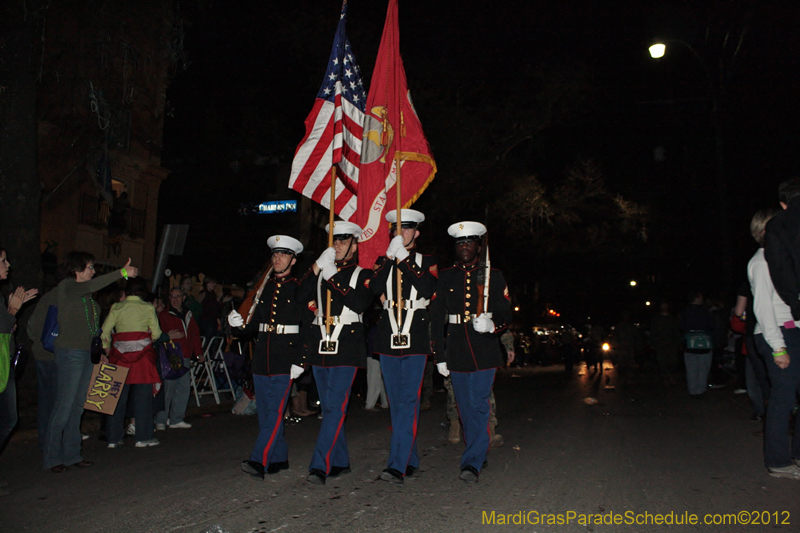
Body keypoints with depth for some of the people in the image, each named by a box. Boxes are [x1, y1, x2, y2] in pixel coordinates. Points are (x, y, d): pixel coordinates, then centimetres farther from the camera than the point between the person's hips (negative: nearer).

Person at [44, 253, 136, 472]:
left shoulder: (86, 295, 17)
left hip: (87, 353, 8)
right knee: (64, 405, -5)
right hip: (70, 353, -8)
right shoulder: (66, 287, -6)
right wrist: (121, 273, -31)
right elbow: (92, 286, -26)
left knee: (78, 405, 10)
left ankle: (71, 454, 17)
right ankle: (53, 457, 4)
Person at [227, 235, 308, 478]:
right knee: (265, 411, 10)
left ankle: (259, 460, -9)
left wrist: (300, 361, -14)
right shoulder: (264, 286, 14)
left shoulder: (300, 288, -2)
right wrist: (240, 323, -6)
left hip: (285, 358, -6)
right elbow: (255, 324, 16)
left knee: (275, 410, -9)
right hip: (262, 357, 6)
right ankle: (279, 458, 22)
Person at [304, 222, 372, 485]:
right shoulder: (321, 272, 16)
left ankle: (320, 465, -10)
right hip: (320, 346, 5)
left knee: (335, 407, -11)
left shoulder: (363, 274, 4)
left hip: (347, 347, -5)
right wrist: (317, 267, -4)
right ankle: (340, 462, 22)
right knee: (329, 406, 10)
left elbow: (361, 303, -14)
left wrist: (333, 278, -18)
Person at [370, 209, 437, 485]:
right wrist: (389, 256, -11)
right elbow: (374, 290, -5)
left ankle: (398, 465, -11)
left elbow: (428, 290, -12)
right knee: (396, 402, 9)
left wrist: (404, 257, -14)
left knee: (409, 400, -10)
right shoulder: (383, 261, 15)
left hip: (415, 337, -3)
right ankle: (411, 460, 21)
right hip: (388, 337, 4)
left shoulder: (427, 261, 8)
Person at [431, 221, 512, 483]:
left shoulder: (493, 276, 5)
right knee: (465, 408, 11)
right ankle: (478, 453, 28)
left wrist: (492, 325, -20)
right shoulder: (445, 277, 8)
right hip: (456, 352, 2)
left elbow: (506, 315, 3)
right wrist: (439, 355, 3)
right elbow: (436, 318, 7)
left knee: (479, 406, -7)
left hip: (484, 351, -2)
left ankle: (472, 463, -2)